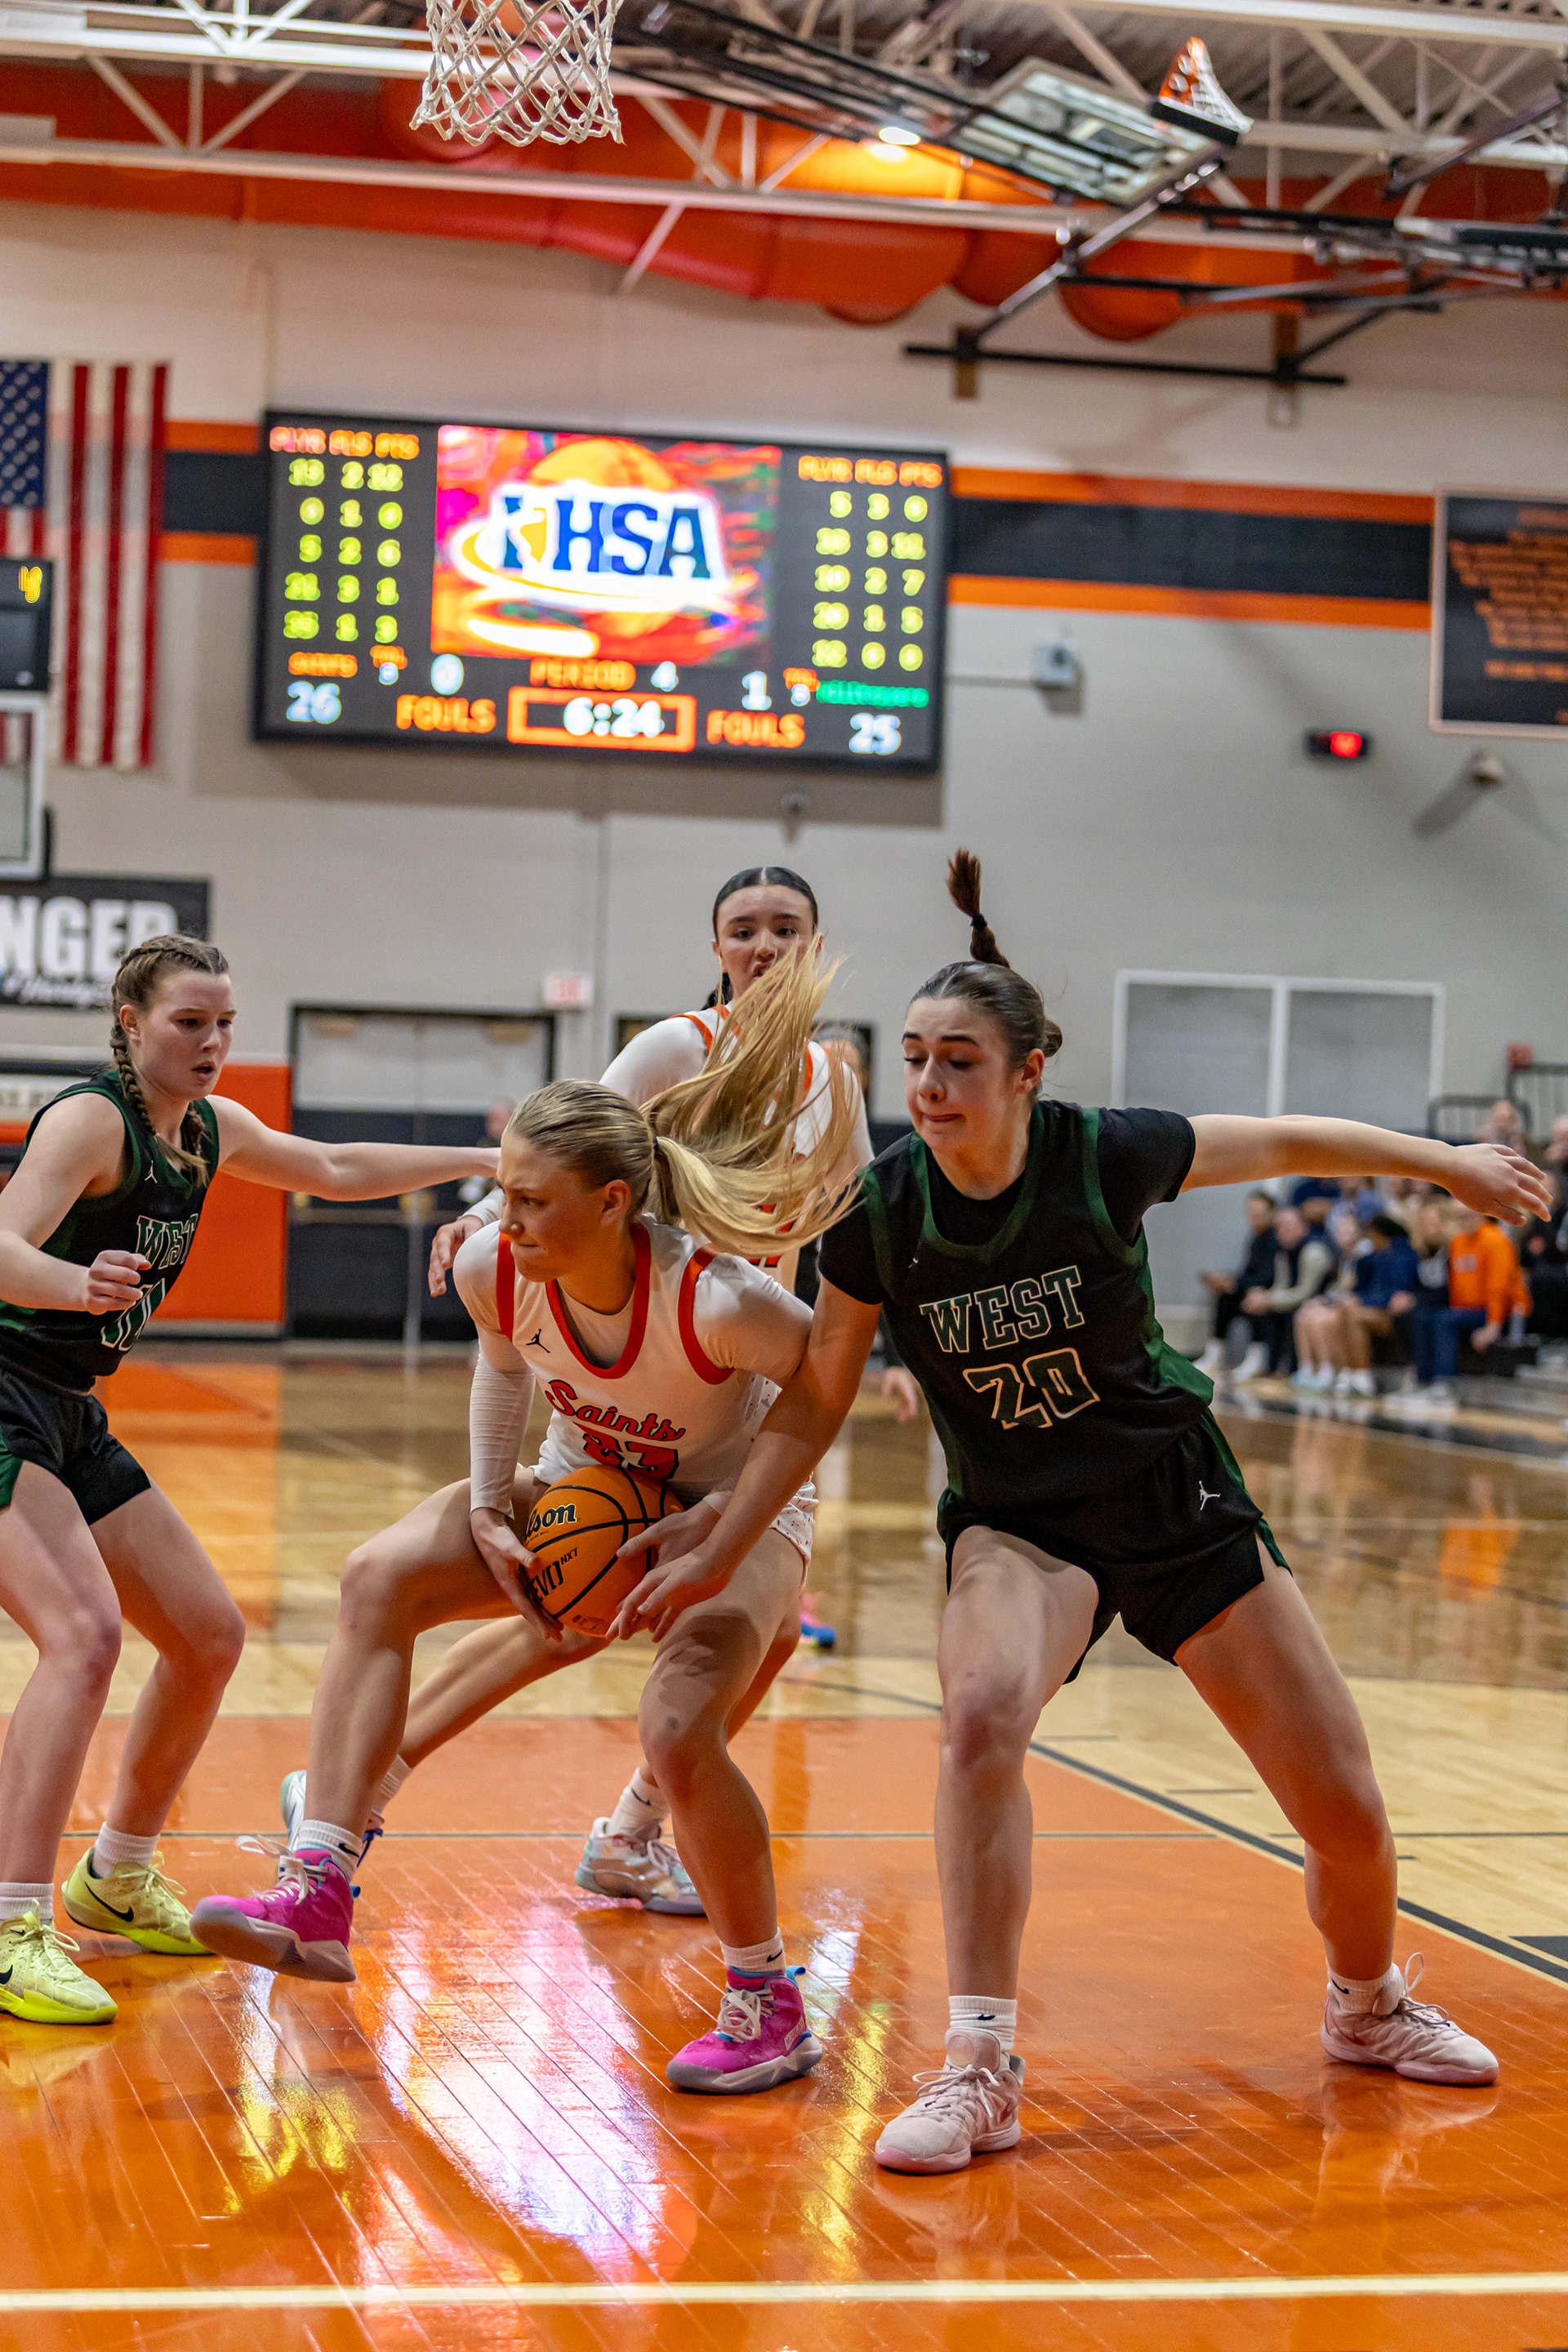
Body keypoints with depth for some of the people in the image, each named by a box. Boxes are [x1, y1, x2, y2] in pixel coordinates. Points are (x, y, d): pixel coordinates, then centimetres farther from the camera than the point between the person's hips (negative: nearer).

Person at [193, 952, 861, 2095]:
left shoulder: (714, 1301, -35)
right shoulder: (495, 1268, -20)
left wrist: (726, 1514, -24)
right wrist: (489, 1512, -6)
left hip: (731, 1507, -6)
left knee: (679, 1732, -28)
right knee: (382, 1579, -13)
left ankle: (771, 2012, -6)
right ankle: (318, 1899, -16)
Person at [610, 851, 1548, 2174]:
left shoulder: (1106, 1157, -19)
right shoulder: (881, 1212, -15)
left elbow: (1285, 1144, -1)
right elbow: (815, 1404, -2)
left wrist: (1448, 1163, 10)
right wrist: (718, 1554, -6)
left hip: (1179, 1502, 1)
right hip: (1014, 1522, 0)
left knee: (1343, 1807, 2)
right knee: (982, 1717, -33)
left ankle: (1371, 2004, 35)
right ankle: (982, 2067, -24)